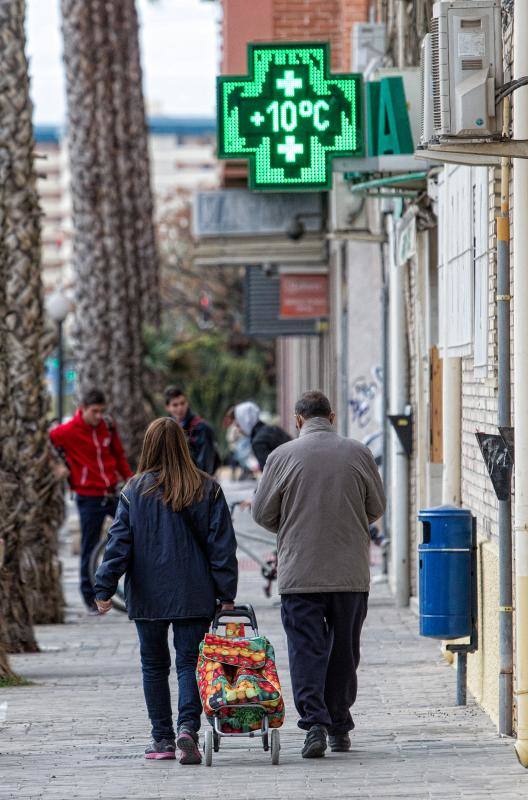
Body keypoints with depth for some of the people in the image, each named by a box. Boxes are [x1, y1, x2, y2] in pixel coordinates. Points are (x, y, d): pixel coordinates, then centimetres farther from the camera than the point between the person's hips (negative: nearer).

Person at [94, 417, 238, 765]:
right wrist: (226, 594, 2)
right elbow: (222, 544, -1)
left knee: (154, 664, 11)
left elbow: (119, 541, -6)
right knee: (190, 661, 3)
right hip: (194, 596, 0)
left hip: (148, 597, 0)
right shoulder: (207, 489, -1)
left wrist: (105, 588, -3)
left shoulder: (136, 491, -4)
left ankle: (162, 738, 12)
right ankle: (188, 727, -17)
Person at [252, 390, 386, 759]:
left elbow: (262, 513, 1)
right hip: (351, 572, 2)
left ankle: (315, 722, -15)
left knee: (306, 649, -1)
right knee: (343, 650, 12)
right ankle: (339, 727, 17)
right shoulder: (358, 453, 0)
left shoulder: (283, 456, -4)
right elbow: (377, 507, 9)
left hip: (300, 572, -2)